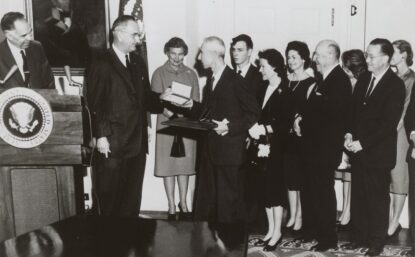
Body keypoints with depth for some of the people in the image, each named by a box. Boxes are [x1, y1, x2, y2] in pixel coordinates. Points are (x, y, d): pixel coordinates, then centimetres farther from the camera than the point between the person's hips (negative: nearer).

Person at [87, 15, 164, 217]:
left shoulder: (138, 63, 14)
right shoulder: (101, 64, -6)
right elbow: (94, 104, -10)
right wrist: (100, 136, -15)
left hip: (137, 143, 6)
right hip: (111, 144, -6)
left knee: (132, 197, 13)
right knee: (108, 198, 3)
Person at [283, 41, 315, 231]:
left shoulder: (311, 83, -4)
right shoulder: (285, 81, 8)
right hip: (287, 136, 4)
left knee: (302, 176, 2)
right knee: (289, 175, 8)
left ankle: (300, 216, 12)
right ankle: (292, 215, 18)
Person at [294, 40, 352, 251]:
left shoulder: (340, 80, -15)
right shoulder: (322, 79, 14)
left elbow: (330, 114, -23)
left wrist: (302, 120, -11)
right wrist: (300, 118, -2)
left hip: (326, 147, -9)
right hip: (313, 144, 9)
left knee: (324, 191, 0)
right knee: (309, 189, 16)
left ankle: (328, 238, 13)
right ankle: (309, 231, 30)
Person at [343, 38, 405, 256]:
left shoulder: (396, 85, -10)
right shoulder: (363, 79, 9)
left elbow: (389, 122, -15)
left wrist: (363, 143, -17)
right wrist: (349, 134, -2)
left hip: (378, 153, -5)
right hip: (358, 150, 6)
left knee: (377, 198, 6)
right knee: (358, 196, 11)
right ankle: (360, 236, 24)